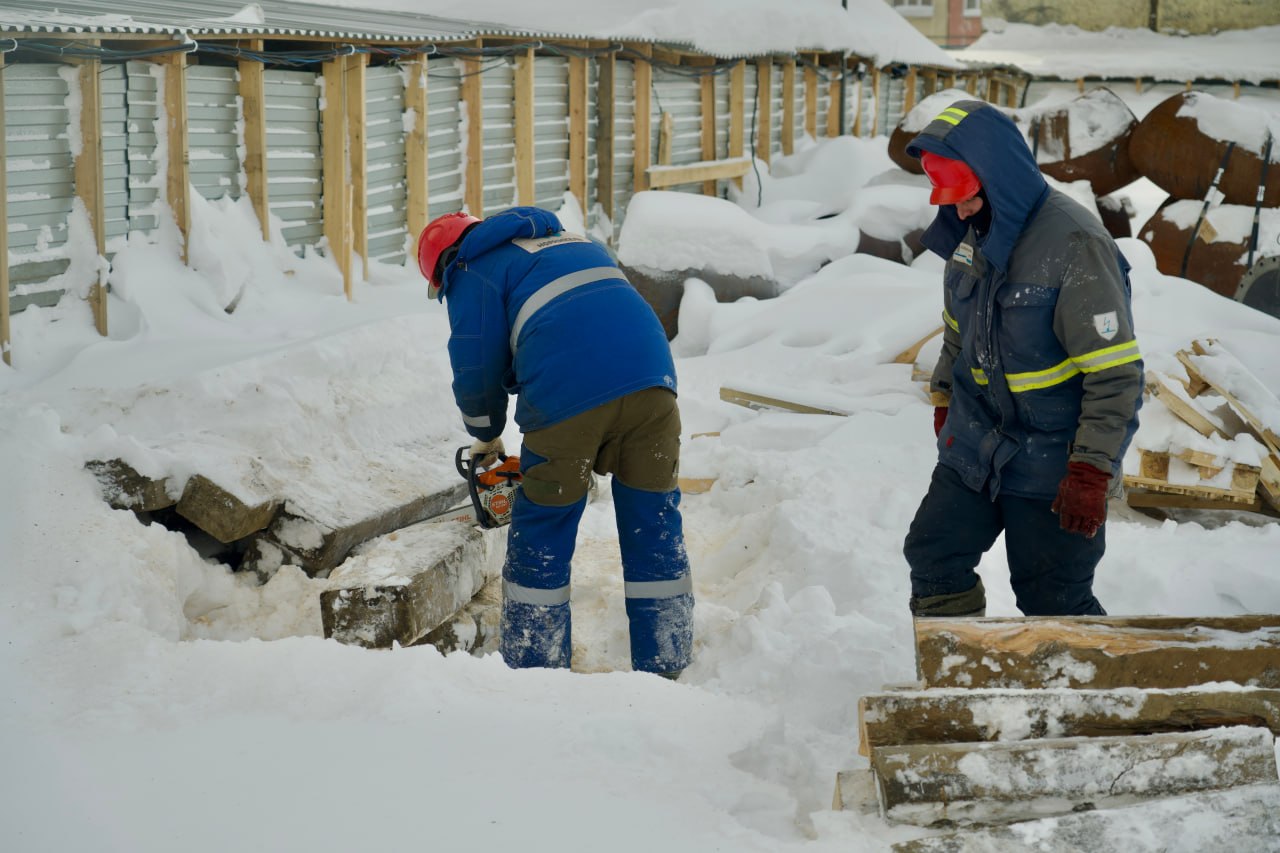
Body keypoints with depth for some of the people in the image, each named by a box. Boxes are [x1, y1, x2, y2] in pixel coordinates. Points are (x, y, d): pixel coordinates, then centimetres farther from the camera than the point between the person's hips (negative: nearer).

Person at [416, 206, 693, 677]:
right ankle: (664, 669, 18)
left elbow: (477, 368, 9)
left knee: (540, 542, 10)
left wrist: (486, 437, 28)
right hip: (651, 381, 5)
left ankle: (535, 673, 16)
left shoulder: (473, 272, 14)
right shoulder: (571, 241, 33)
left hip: (570, 401, -5)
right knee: (656, 531, 13)